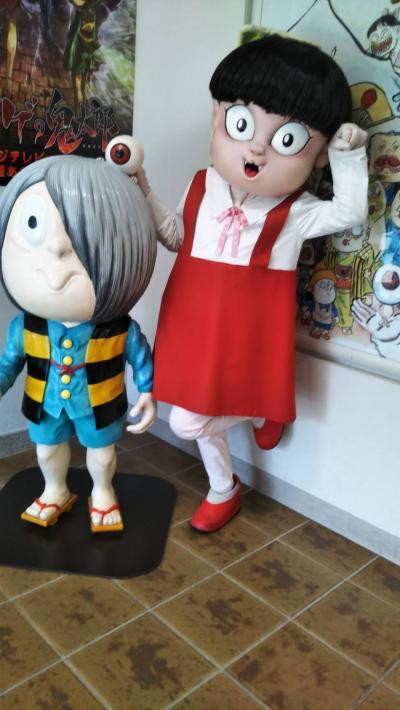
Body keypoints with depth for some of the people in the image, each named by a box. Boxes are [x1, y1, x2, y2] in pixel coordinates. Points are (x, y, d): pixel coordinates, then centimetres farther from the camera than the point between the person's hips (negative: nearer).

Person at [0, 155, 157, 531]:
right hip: (45, 404, 2)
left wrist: (147, 394, -5)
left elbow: (141, 357, -9)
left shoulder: (120, 329, -28)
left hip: (100, 405, -2)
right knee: (48, 450, 25)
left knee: (101, 453, 21)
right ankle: (55, 492, 55)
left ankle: (103, 493, 51)